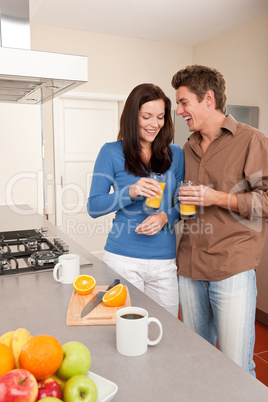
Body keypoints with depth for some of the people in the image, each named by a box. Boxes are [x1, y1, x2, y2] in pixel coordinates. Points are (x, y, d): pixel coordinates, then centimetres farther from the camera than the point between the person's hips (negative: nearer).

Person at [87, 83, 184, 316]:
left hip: (165, 261, 3)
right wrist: (130, 193, -18)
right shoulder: (112, 153, -2)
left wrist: (165, 217, -11)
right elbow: (93, 207, -3)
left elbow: (182, 204, 10)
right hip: (123, 259, -2)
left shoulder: (175, 154, 7)